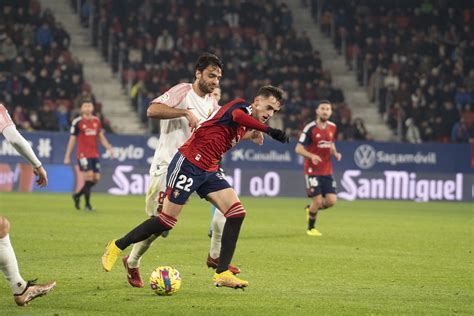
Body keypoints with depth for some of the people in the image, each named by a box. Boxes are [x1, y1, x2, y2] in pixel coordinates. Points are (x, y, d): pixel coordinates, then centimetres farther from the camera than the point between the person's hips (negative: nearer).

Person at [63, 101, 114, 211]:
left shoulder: (97, 121, 11)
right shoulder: (77, 122, -4)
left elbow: (101, 137, 17)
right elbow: (72, 140, 0)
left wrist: (109, 148, 3)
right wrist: (67, 156, 0)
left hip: (94, 154, 6)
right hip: (83, 154, -6)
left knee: (96, 178, 3)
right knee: (89, 175, -17)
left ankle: (77, 195, 25)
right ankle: (87, 204, -8)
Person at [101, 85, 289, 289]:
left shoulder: (245, 124, 15)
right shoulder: (242, 106, -11)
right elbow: (237, 115, -37)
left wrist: (250, 135, 19)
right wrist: (269, 131, -43)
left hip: (209, 171, 9)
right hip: (188, 164, -9)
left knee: (237, 212, -8)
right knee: (167, 220, -4)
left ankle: (222, 273, -6)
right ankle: (117, 246, 17)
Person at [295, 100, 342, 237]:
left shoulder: (332, 127, 6)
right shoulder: (310, 128, -11)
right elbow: (298, 148, -11)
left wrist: (335, 153, 0)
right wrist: (311, 156, -28)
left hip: (327, 171, 5)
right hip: (312, 170, -5)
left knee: (331, 200, -5)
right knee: (317, 200, -8)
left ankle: (310, 209, 26)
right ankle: (311, 228, 16)